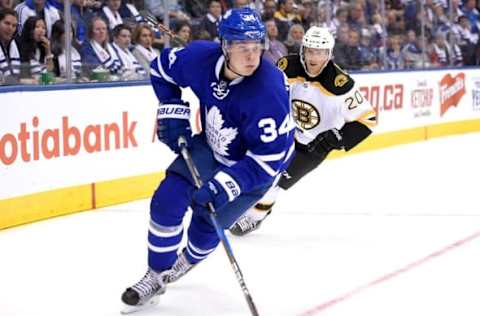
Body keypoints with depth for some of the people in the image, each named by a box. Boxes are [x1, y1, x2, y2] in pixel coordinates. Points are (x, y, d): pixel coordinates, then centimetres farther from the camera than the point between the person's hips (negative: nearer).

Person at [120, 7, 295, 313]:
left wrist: (226, 184, -37)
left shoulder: (268, 90, -38)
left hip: (256, 163, -5)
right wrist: (172, 112, -7)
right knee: (166, 201, -5)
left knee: (207, 223, -1)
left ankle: (186, 262, 35)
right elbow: (163, 68, 1)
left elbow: (269, 156, -33)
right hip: (212, 147, 5)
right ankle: (157, 277, 14)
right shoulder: (202, 57, -24)